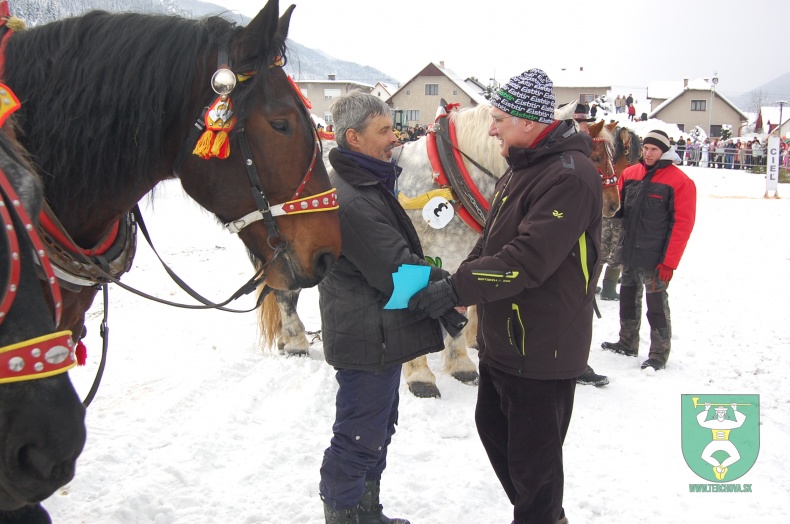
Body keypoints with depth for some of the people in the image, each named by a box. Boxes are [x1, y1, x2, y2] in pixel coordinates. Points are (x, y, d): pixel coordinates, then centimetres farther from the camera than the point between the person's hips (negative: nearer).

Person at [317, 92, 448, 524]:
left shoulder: (368, 184, 12)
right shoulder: (349, 198, -24)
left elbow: (397, 256, 17)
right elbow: (396, 269, -26)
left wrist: (441, 286, 4)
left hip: (380, 335, 12)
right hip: (368, 338, -12)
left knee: (378, 429, 23)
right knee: (359, 438, 2)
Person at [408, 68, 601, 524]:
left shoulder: (569, 175, -22)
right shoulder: (521, 169, 11)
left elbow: (528, 259, -30)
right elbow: (493, 244, 18)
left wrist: (458, 288, -28)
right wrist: (455, 287, 4)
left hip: (542, 349, -10)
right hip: (501, 340, 10)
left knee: (532, 457, 4)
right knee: (493, 427, 23)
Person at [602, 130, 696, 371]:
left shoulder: (680, 181, -10)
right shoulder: (630, 173, 6)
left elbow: (682, 224, -13)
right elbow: (619, 206, 20)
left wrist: (669, 262, -16)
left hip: (655, 258, -6)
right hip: (629, 253, 6)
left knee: (657, 304, 0)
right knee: (628, 298, 18)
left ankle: (659, 354, 11)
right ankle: (627, 343, 33)